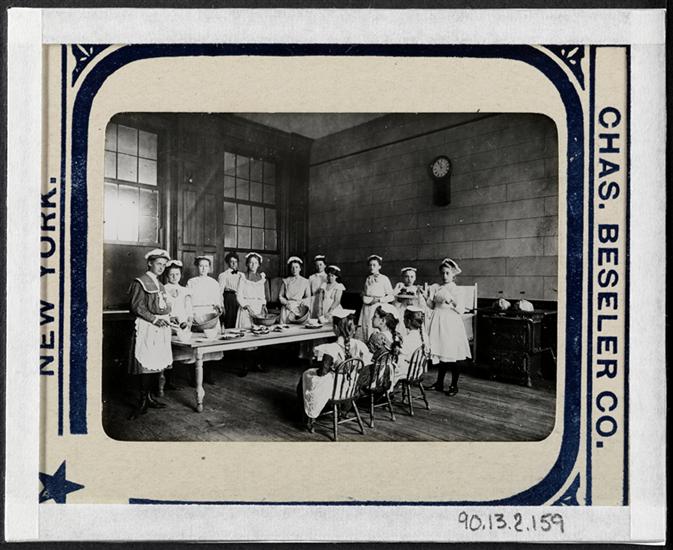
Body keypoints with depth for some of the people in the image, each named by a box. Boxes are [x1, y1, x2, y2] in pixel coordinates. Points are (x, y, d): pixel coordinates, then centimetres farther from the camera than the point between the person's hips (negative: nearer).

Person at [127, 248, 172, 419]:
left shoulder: (160, 284, 19)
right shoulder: (140, 282, -4)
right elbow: (135, 307, -12)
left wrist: (167, 318, 7)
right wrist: (154, 319, -16)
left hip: (161, 328, 8)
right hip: (146, 328, -8)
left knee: (158, 363, 7)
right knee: (146, 364, -7)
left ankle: (149, 397, 17)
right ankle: (143, 402, 0)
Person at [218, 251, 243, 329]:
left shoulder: (241, 275, 16)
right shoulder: (223, 275, 3)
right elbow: (220, 292, -2)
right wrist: (221, 306, -10)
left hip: (239, 299, 4)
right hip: (228, 298, -4)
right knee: (229, 324, -6)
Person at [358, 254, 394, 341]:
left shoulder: (384, 279, -1)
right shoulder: (368, 279, 15)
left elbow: (391, 297, -3)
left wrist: (378, 300, -13)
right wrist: (363, 295, 4)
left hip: (379, 308, -5)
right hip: (367, 309, 5)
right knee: (365, 329, 0)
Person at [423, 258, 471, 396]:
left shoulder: (456, 289, -4)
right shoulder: (436, 287, 9)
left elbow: (461, 310, -7)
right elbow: (431, 306, 13)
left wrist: (453, 301, -23)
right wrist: (429, 296, -4)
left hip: (451, 322, -4)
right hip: (438, 321, 5)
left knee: (452, 355, -3)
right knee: (440, 354, 9)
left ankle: (454, 385, 9)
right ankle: (439, 383, 21)